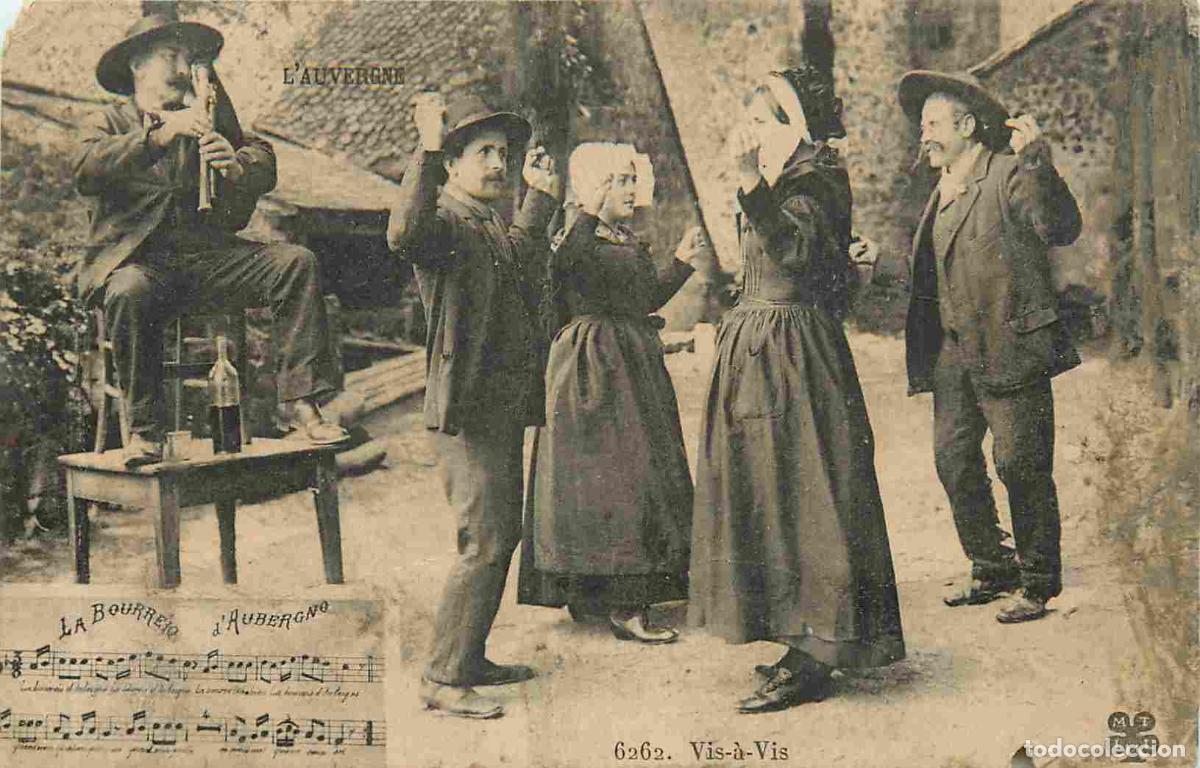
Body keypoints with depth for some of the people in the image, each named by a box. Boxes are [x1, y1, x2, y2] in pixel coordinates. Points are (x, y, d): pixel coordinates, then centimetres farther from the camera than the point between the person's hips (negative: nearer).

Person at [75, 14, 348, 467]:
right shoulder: (107, 123, 14)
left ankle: (299, 406, -26)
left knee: (297, 262, -20)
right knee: (129, 292, -37)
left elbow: (265, 167, 7)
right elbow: (87, 174, -10)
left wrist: (236, 165, -18)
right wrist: (160, 133, -21)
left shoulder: (207, 118, 22)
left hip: (207, 256, 3)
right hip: (137, 260, -3)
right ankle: (142, 430, -24)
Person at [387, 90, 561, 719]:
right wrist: (427, 150, -39)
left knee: (503, 534, 15)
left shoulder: (495, 229, 16)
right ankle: (443, 679, -1)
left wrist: (541, 195, 38)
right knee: (483, 542, -9)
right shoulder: (445, 224, -12)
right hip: (467, 409, -10)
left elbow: (523, 255, 40)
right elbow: (404, 234, -36)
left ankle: (469, 660, 27)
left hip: (505, 407, 10)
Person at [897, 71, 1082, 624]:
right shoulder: (942, 192, 18)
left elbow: (1061, 229, -23)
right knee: (953, 459, 9)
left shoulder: (1009, 175, -7)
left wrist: (1037, 164, -31)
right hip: (952, 353, 8)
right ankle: (991, 569, 24)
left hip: (1009, 351, -8)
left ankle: (1038, 583, 9)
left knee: (1020, 464, -4)